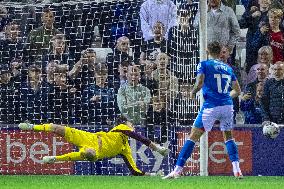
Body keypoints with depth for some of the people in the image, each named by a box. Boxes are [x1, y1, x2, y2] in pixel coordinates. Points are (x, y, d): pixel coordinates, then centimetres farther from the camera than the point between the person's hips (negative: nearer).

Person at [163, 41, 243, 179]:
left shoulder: (204, 65, 1)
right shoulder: (228, 68, 14)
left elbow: (199, 84, -12)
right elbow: (237, 91, 16)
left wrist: (192, 93, 8)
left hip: (211, 107, -4)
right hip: (227, 106, 4)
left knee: (193, 137, 0)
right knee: (228, 137, 20)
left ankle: (177, 170, -5)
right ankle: (237, 170, 6)